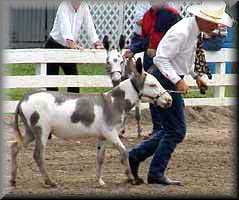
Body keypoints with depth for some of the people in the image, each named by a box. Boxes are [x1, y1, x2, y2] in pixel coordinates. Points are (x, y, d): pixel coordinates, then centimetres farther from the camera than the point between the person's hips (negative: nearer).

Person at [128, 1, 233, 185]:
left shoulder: (194, 31, 8)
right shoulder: (181, 33, -23)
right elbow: (160, 59, -26)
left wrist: (196, 76, 17)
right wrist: (177, 81, -30)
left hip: (172, 82, 10)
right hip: (165, 82, -10)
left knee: (171, 130, 14)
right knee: (176, 131, -4)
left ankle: (135, 156, 20)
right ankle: (156, 174, 5)